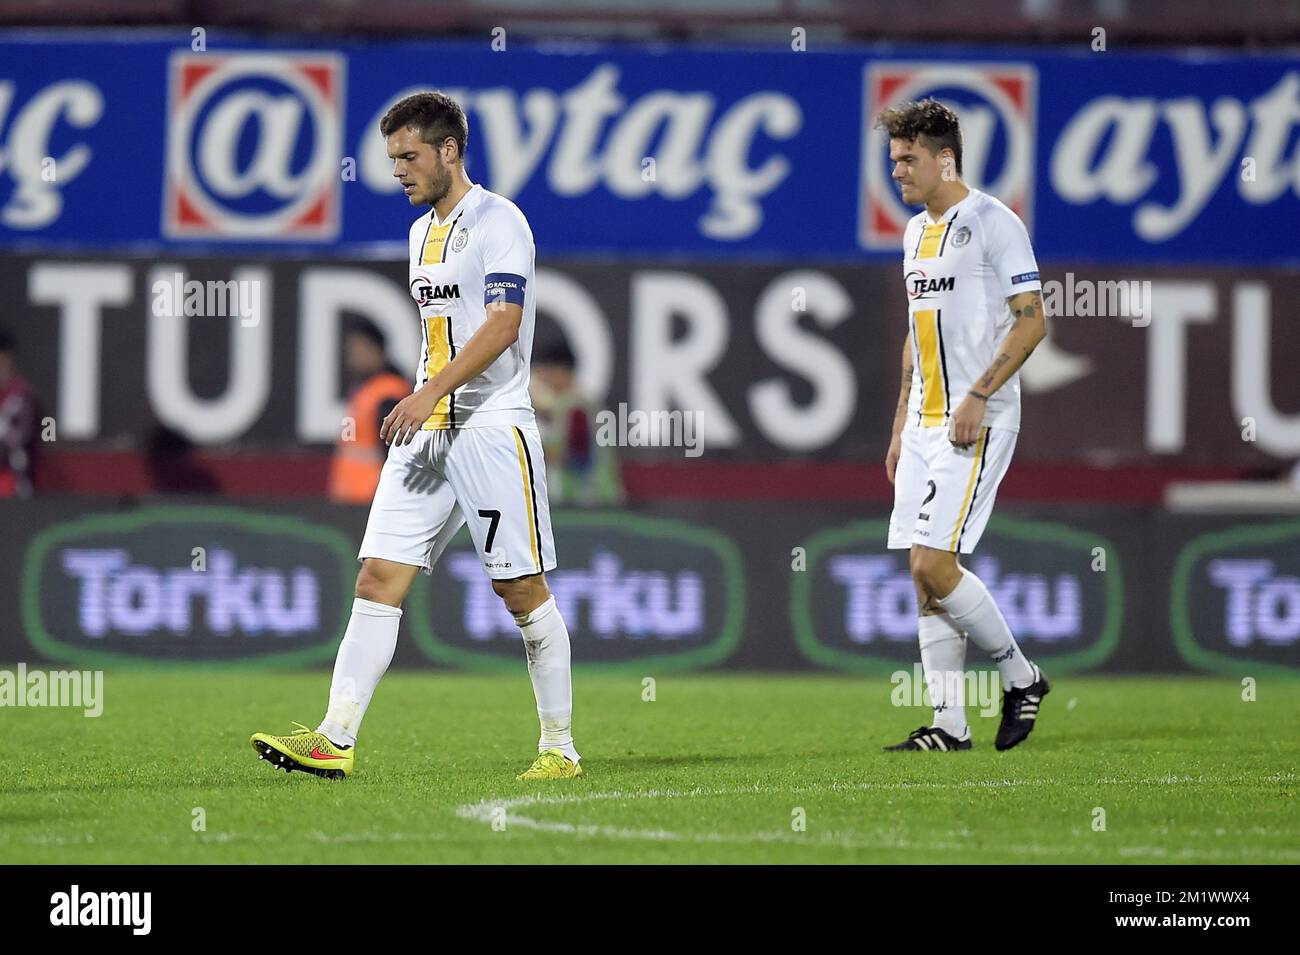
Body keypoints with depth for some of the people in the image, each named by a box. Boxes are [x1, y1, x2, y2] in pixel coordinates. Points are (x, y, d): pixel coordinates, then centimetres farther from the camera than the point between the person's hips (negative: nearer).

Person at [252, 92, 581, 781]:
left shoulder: (497, 221, -9)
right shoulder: (422, 231, 17)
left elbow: (503, 324, -20)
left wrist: (429, 393, -27)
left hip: (492, 428, -8)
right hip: (427, 433, 8)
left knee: (522, 590, -3)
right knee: (379, 576, -3)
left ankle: (560, 748, 8)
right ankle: (335, 739, -9)